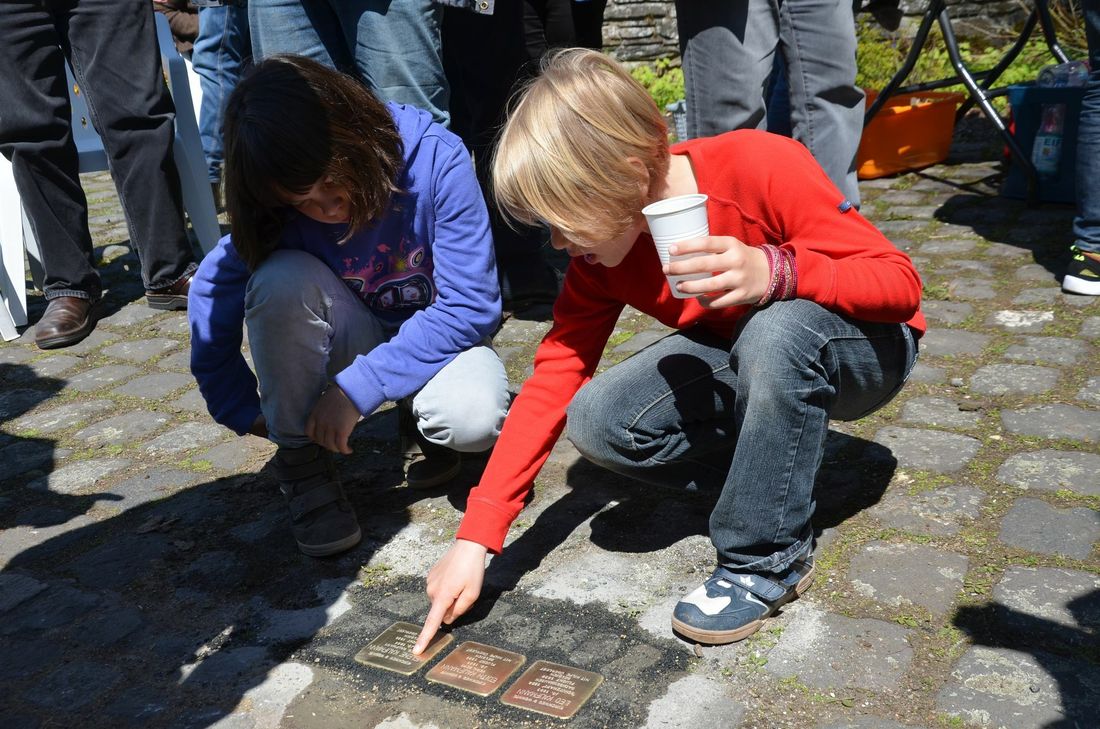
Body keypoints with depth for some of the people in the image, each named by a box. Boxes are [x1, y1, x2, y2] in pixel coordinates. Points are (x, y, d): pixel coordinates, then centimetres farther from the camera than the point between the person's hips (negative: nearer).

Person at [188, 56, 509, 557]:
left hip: (438, 339, -2)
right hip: (355, 339, 2)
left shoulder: (436, 159, -25)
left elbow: (472, 306, -24)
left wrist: (356, 388, -27)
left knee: (473, 417, -36)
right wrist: (249, 413, -8)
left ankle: (423, 411, 3)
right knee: (283, 279, -30)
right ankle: (300, 461, -9)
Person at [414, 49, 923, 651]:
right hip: (742, 358, 5)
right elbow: (552, 378, -14)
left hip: (864, 346, -4)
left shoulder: (761, 168, -29)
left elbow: (901, 282, -25)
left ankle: (770, 560, -20)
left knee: (776, 330, -40)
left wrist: (773, 271, -45)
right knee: (598, 421, -21)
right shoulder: (600, 253, -12)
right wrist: (475, 539, -19)